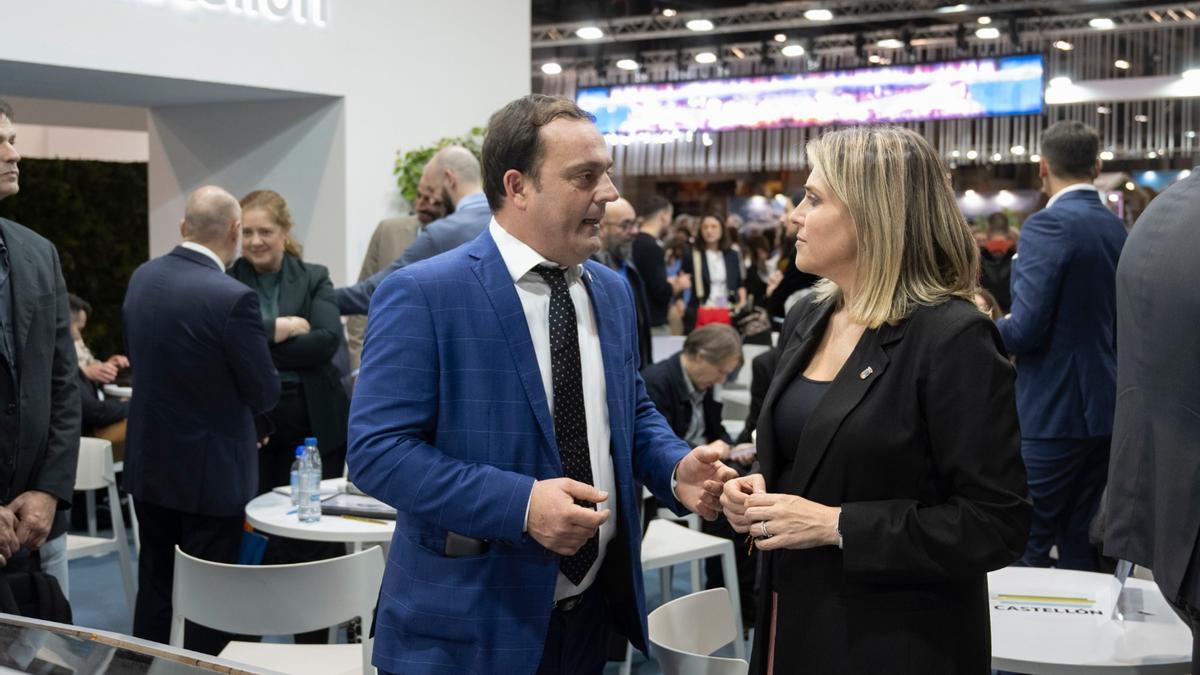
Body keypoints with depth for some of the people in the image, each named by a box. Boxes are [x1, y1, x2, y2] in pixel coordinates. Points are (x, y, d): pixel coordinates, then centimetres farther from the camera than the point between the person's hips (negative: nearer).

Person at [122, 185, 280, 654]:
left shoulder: (141, 278, -1)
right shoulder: (233, 298, -23)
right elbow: (265, 394, -14)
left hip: (148, 464, 7)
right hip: (210, 470, -7)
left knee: (154, 589, 18)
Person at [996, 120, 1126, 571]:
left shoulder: (1048, 225, -16)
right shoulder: (1117, 228, 9)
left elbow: (1025, 329, -20)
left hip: (1052, 412, -8)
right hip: (1104, 410, 8)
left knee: (1026, 544, -1)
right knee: (1080, 540, 14)